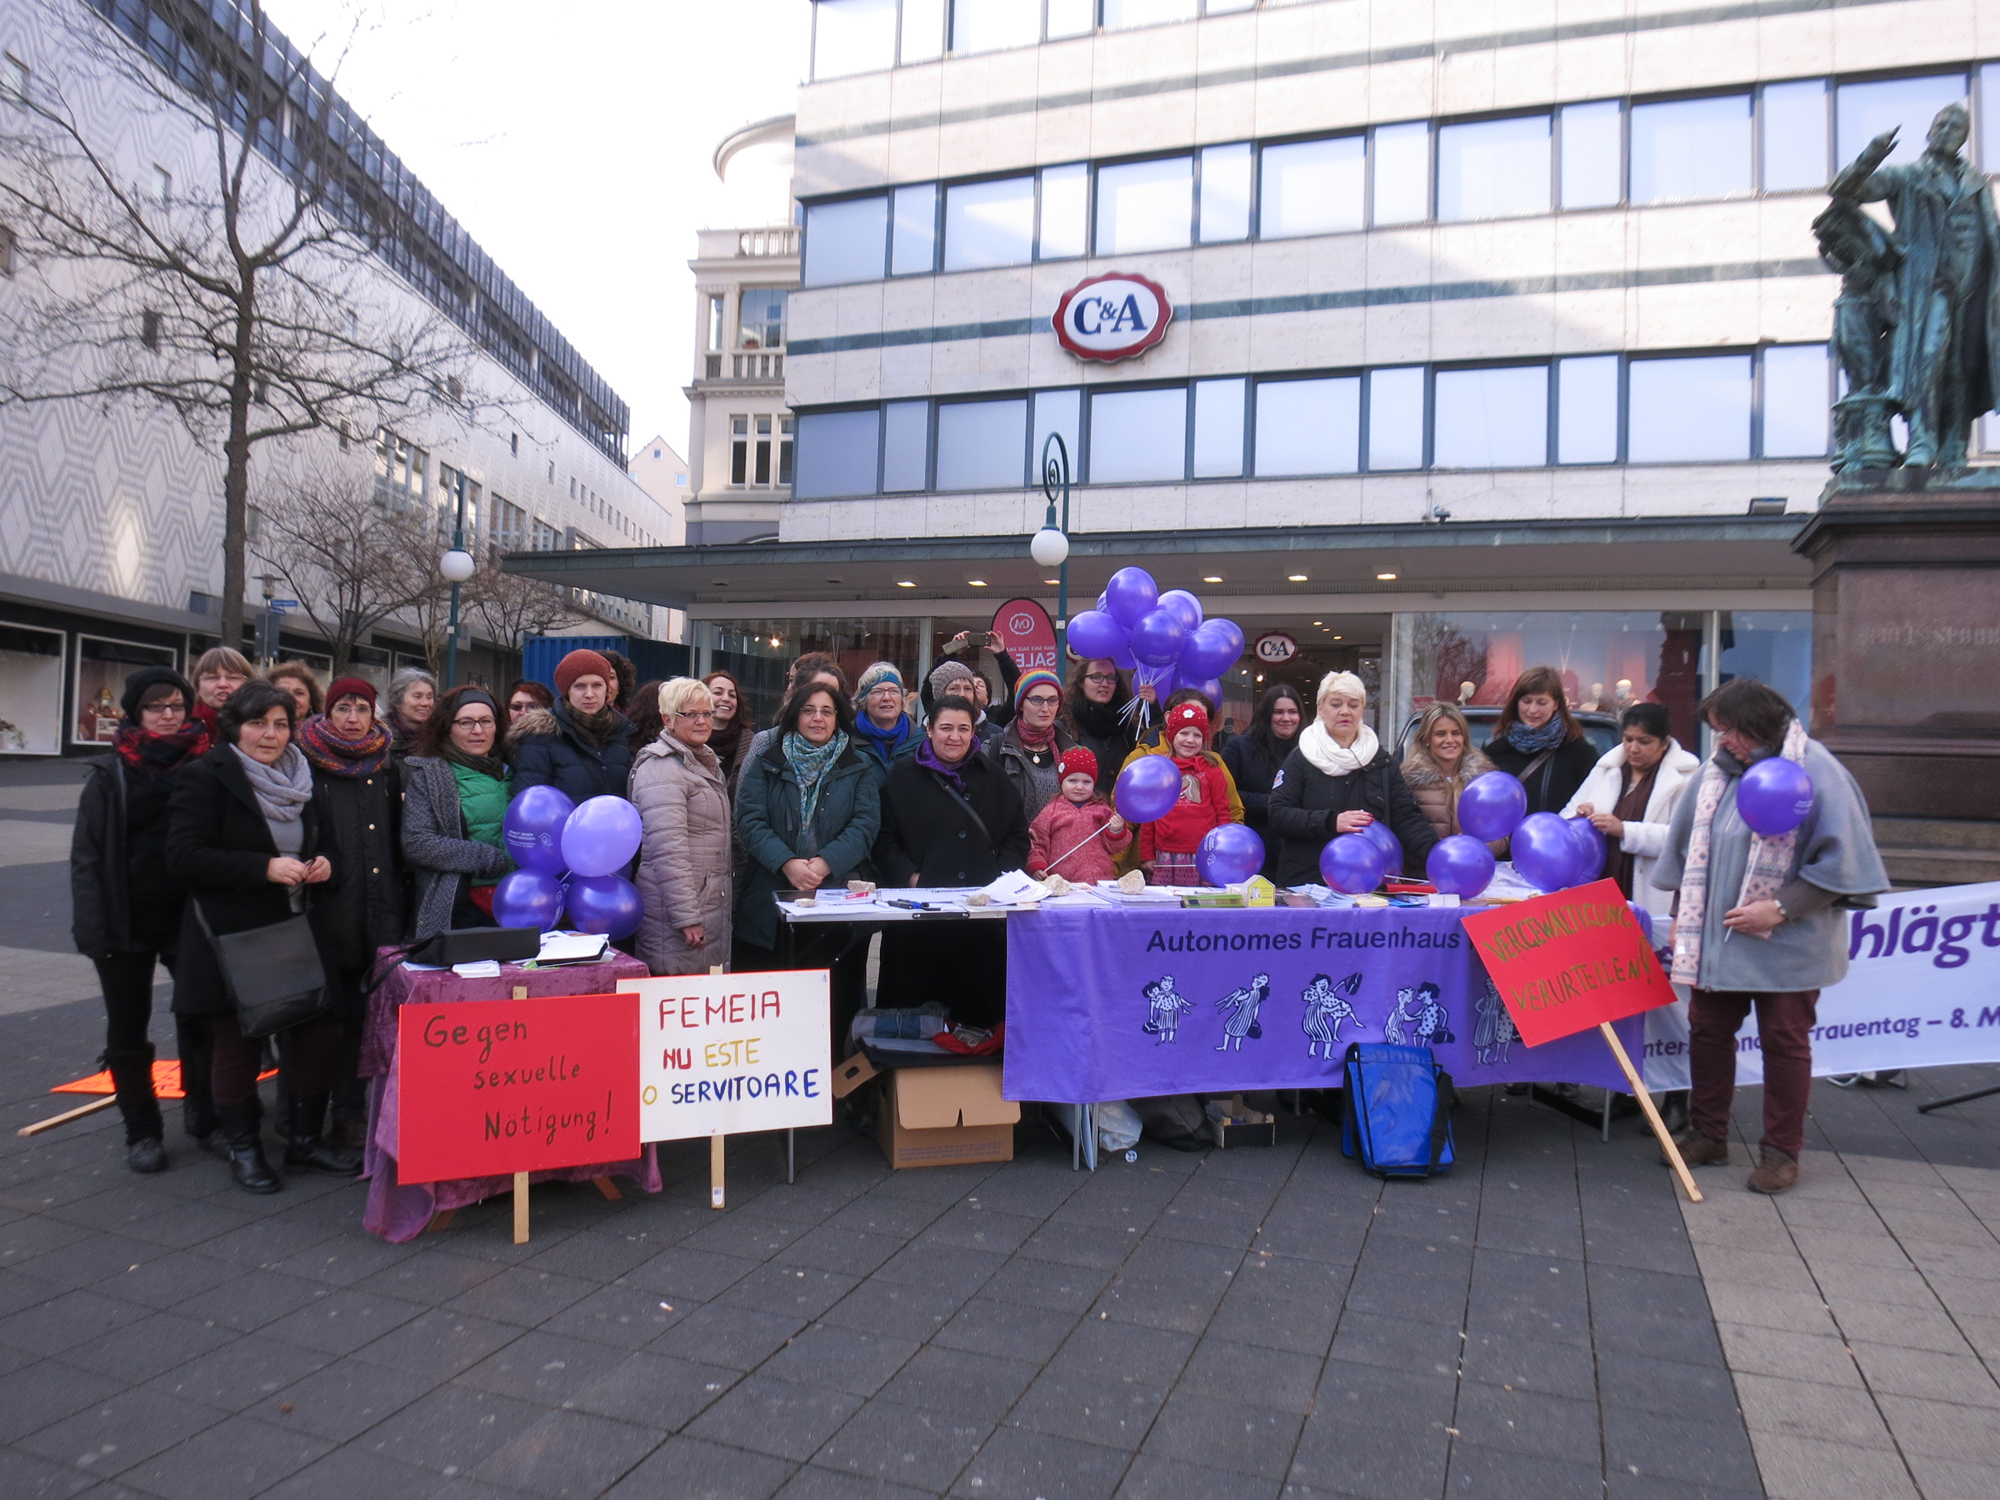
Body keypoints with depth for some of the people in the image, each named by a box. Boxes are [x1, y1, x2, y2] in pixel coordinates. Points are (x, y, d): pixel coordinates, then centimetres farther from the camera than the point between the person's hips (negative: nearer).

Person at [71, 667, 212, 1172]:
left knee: (201, 1020, 4)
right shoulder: (111, 775, 0)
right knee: (128, 1031, 9)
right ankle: (142, 1132, 23)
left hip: (189, 917, 0)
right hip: (126, 921, 0)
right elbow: (86, 854, -1)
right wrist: (92, 924, -9)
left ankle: (204, 1116, 22)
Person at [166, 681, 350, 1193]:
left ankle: (304, 1138, 22)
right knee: (237, 1044, 5)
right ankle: (242, 1147, 23)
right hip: (232, 938, -6)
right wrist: (264, 868, -23)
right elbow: (183, 858, -15)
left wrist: (321, 865, 3)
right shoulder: (204, 777, -7)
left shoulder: (299, 779, 13)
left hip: (297, 934, 6)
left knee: (320, 1034, 5)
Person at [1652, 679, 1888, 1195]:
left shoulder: (1815, 771, -12)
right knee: (1707, 1031, 11)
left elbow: (1840, 861, -13)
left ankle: (1781, 1152, 19)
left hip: (1786, 943, -5)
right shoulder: (1717, 769, 5)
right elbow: (1689, 847, 13)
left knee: (1784, 1042, 6)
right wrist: (1682, 915, 11)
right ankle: (1708, 1133, 25)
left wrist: (1779, 909, -20)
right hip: (1714, 935, 5)